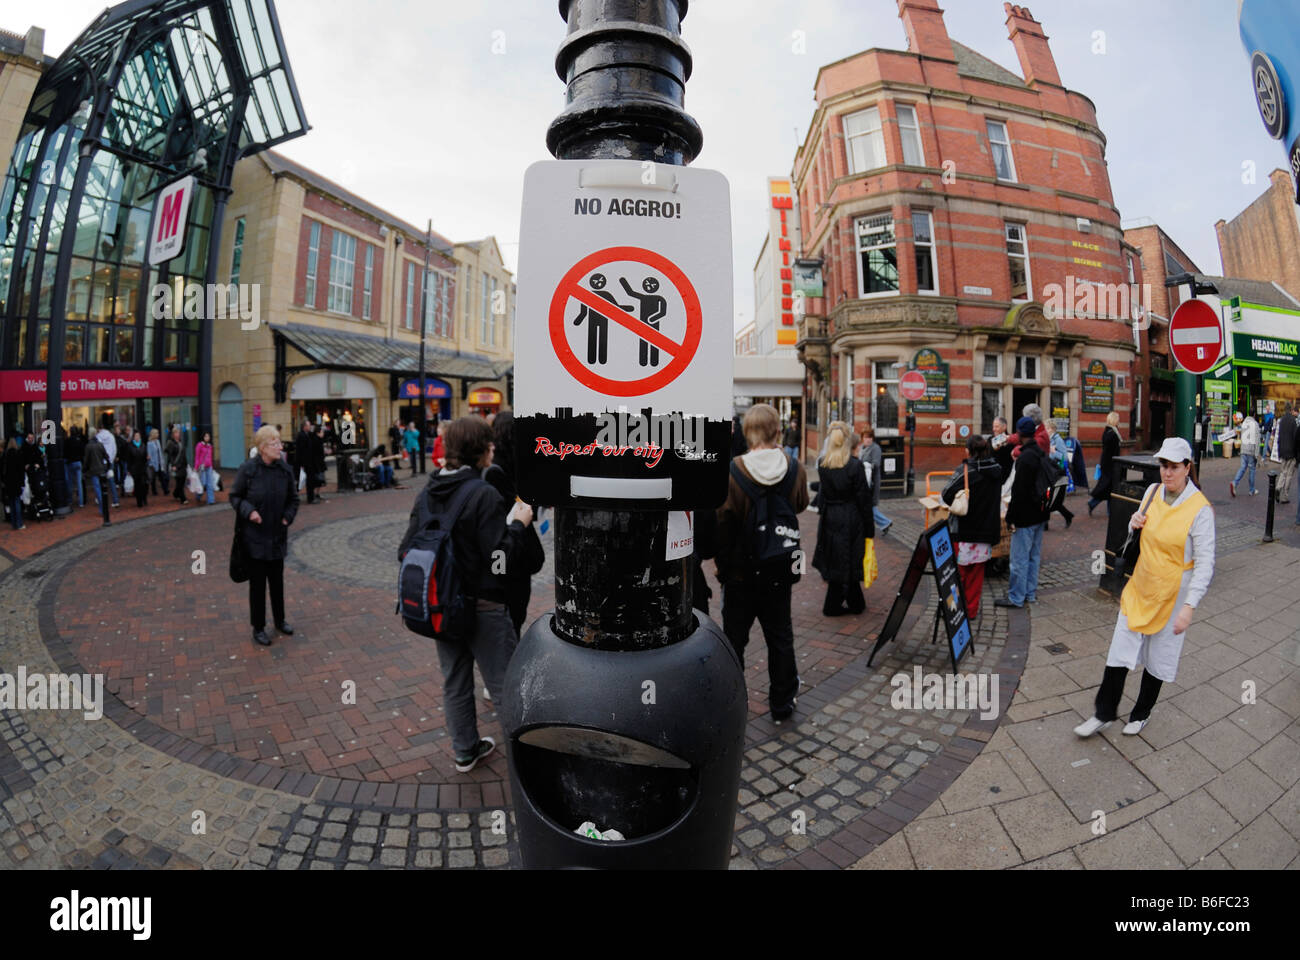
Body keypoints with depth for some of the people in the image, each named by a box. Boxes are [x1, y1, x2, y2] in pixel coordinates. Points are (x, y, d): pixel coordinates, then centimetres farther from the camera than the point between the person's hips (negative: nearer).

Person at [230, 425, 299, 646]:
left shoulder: (285, 469, -3)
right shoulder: (248, 469, -13)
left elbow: (293, 499, 9)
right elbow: (235, 496, -3)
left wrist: (288, 516, -6)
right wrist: (248, 511, -19)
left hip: (278, 536, 3)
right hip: (255, 536, -3)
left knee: (277, 580, 16)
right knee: (257, 582, 6)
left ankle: (280, 620, 33)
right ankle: (258, 628, 21)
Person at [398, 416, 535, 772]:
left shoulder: (428, 492, 2)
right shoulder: (484, 494, -21)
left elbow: (406, 550, 5)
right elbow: (500, 558, -23)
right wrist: (518, 524, -10)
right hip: (483, 607, -7)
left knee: (455, 681, 20)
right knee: (505, 686, 5)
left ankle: (465, 751, 36)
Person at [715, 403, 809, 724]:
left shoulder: (733, 471, -19)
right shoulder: (795, 469, -9)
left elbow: (723, 523, -15)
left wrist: (722, 563, -3)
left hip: (740, 569, -2)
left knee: (735, 636, 12)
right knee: (780, 635, 18)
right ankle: (782, 701, 32)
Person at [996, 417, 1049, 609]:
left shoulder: (1025, 458, -21)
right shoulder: (1041, 454, 9)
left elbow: (1019, 491, -22)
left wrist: (1011, 517, -17)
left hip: (1025, 517, -10)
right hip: (1039, 514, 10)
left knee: (1019, 558, -1)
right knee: (1033, 556, 17)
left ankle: (1016, 597, 7)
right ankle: (1030, 593, 26)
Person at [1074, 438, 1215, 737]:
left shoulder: (1200, 509, -17)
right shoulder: (1152, 491, 0)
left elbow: (1205, 564, -16)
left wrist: (1189, 607, -21)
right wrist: (1135, 524, -6)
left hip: (1173, 593, -4)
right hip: (1140, 586, 5)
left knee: (1159, 658, 13)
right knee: (1120, 650, 8)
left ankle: (1141, 713, 34)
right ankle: (1104, 713, 20)